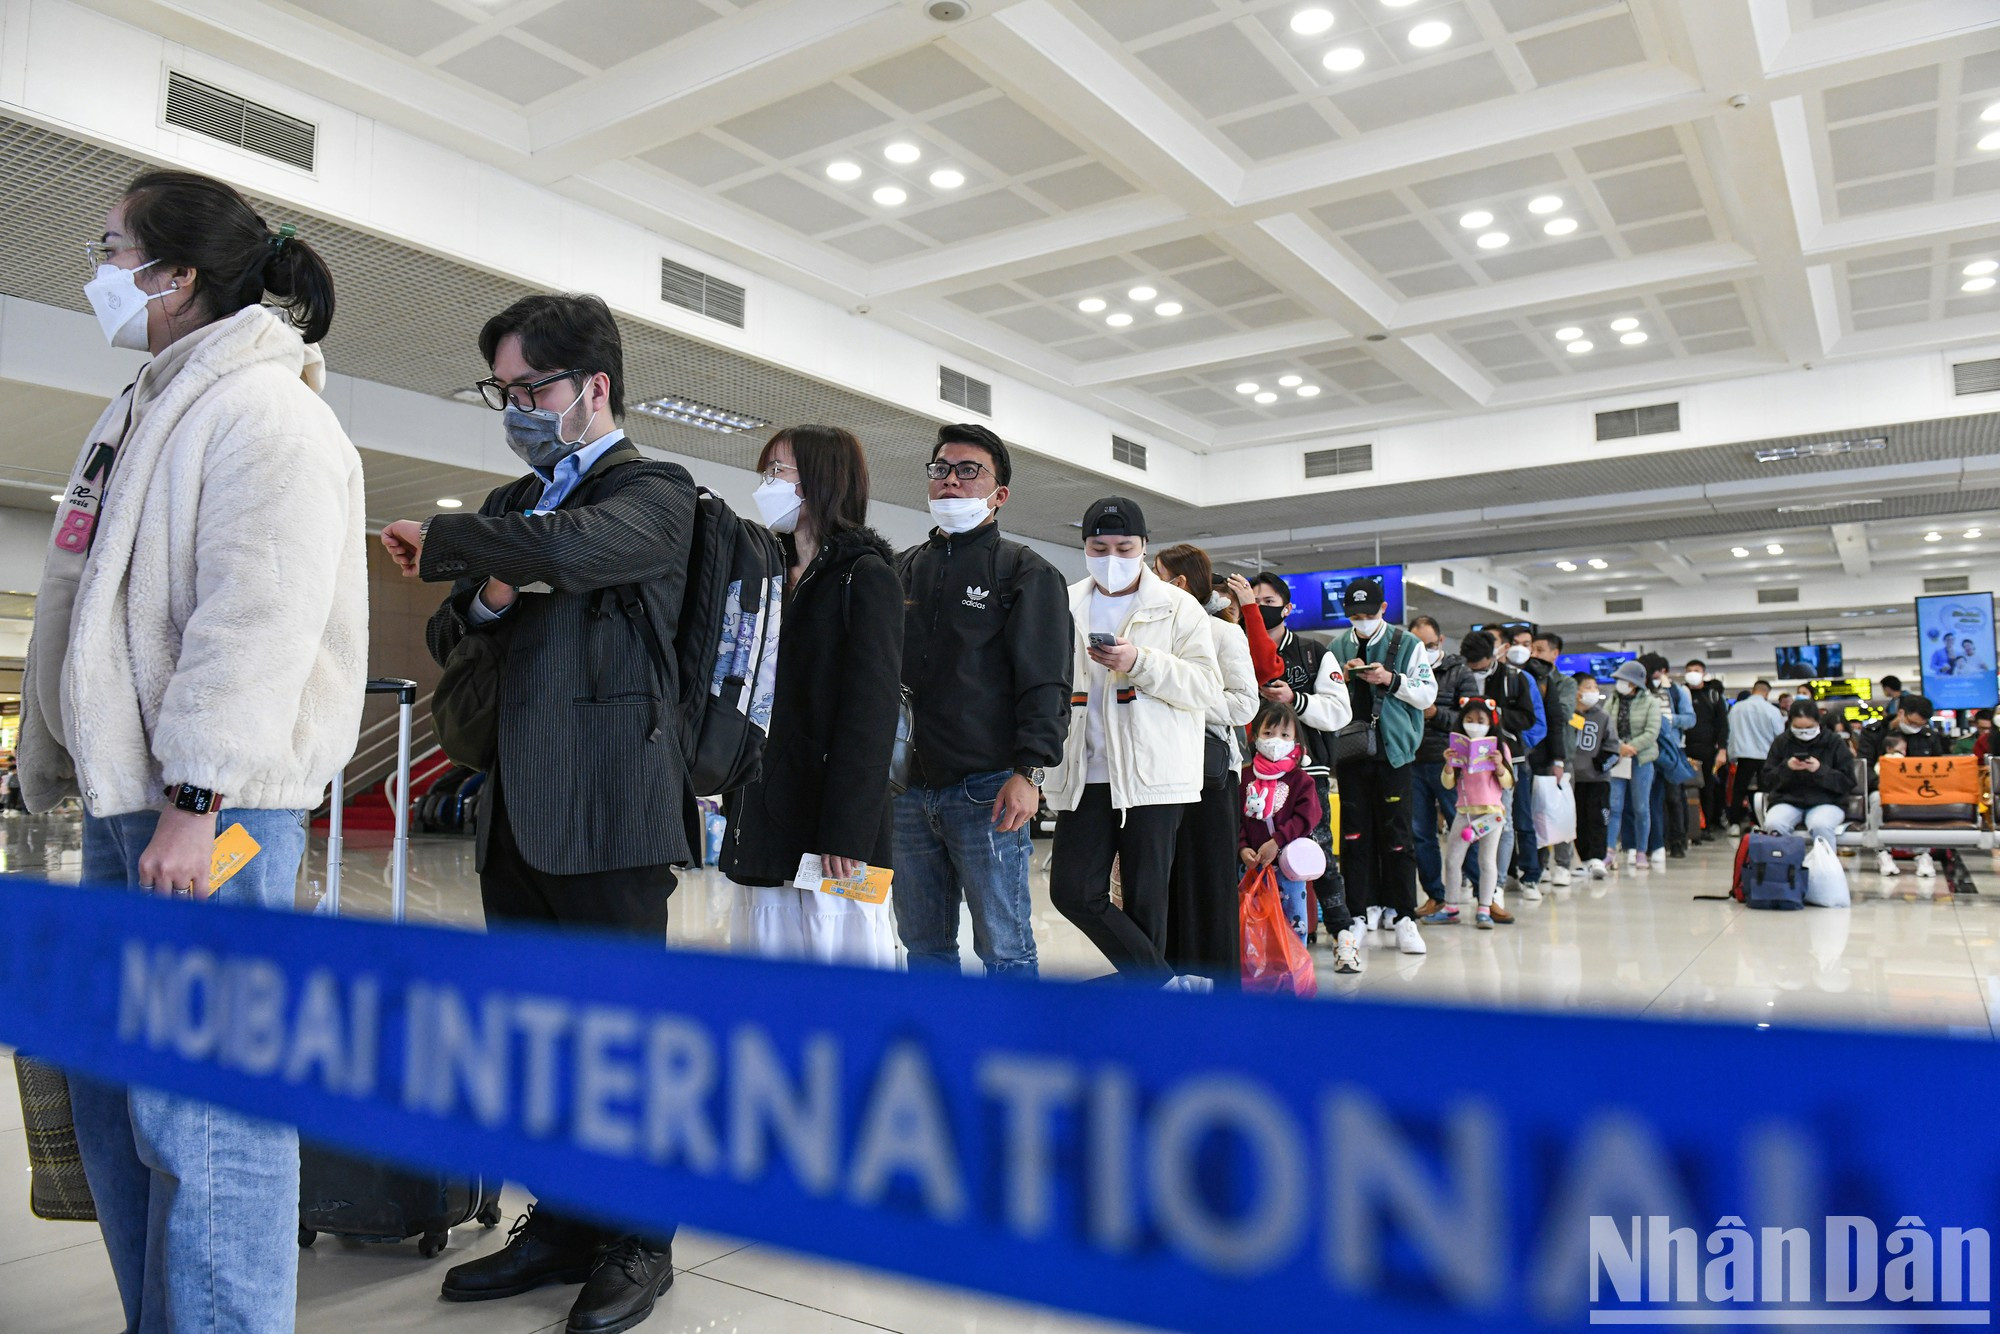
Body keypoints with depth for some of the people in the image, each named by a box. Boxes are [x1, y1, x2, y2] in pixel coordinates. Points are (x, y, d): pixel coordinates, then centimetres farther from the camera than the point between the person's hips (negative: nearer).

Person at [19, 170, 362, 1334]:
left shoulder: (263, 410, -10)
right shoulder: (149, 412, 22)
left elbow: (258, 619, -21)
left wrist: (195, 799, -24)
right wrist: (60, 768, 22)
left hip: (216, 804, -10)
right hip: (129, 801, 11)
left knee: (202, 1110, -7)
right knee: (115, 1103, 16)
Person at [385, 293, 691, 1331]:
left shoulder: (654, 493, -5)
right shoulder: (512, 502, 18)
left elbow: (570, 549, -26)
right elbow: (446, 640, 20)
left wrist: (437, 542, -12)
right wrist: (484, 598, -2)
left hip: (608, 810, -8)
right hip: (514, 808, 8)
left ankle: (637, 1244, 18)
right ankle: (562, 1227, 30)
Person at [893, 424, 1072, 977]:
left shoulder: (1027, 573, 2)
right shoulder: (905, 569, 17)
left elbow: (1045, 682, -6)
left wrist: (1028, 771, -17)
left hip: (986, 791, -5)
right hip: (908, 790, 5)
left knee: (1004, 948, -1)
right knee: (924, 945, 12)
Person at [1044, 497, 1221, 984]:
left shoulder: (1178, 607, 3)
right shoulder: (1064, 606, 12)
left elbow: (1206, 687, -6)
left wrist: (1140, 663, -19)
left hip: (1151, 777, -3)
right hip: (1084, 776, 4)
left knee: (1144, 901, 3)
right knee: (1073, 892, -4)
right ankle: (1168, 987, 4)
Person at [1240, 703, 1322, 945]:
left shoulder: (1300, 779, -3)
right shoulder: (1246, 777, 3)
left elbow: (1307, 818, -11)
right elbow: (1235, 818, 2)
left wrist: (1277, 842, -18)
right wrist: (1242, 848, -10)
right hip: (1253, 862, 2)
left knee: (1293, 921, 6)